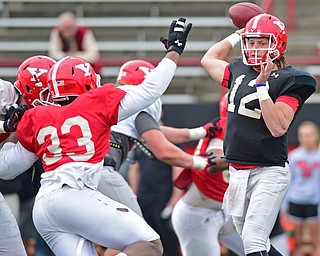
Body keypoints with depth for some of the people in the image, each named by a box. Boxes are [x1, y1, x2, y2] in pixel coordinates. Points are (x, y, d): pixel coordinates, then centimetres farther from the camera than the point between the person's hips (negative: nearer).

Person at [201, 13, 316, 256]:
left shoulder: (289, 80, -9)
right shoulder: (240, 71, 10)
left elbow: (278, 127, -20)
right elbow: (209, 59, 31)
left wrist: (262, 85, -22)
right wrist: (237, 35, 27)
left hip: (269, 173, -7)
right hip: (237, 173, 7)